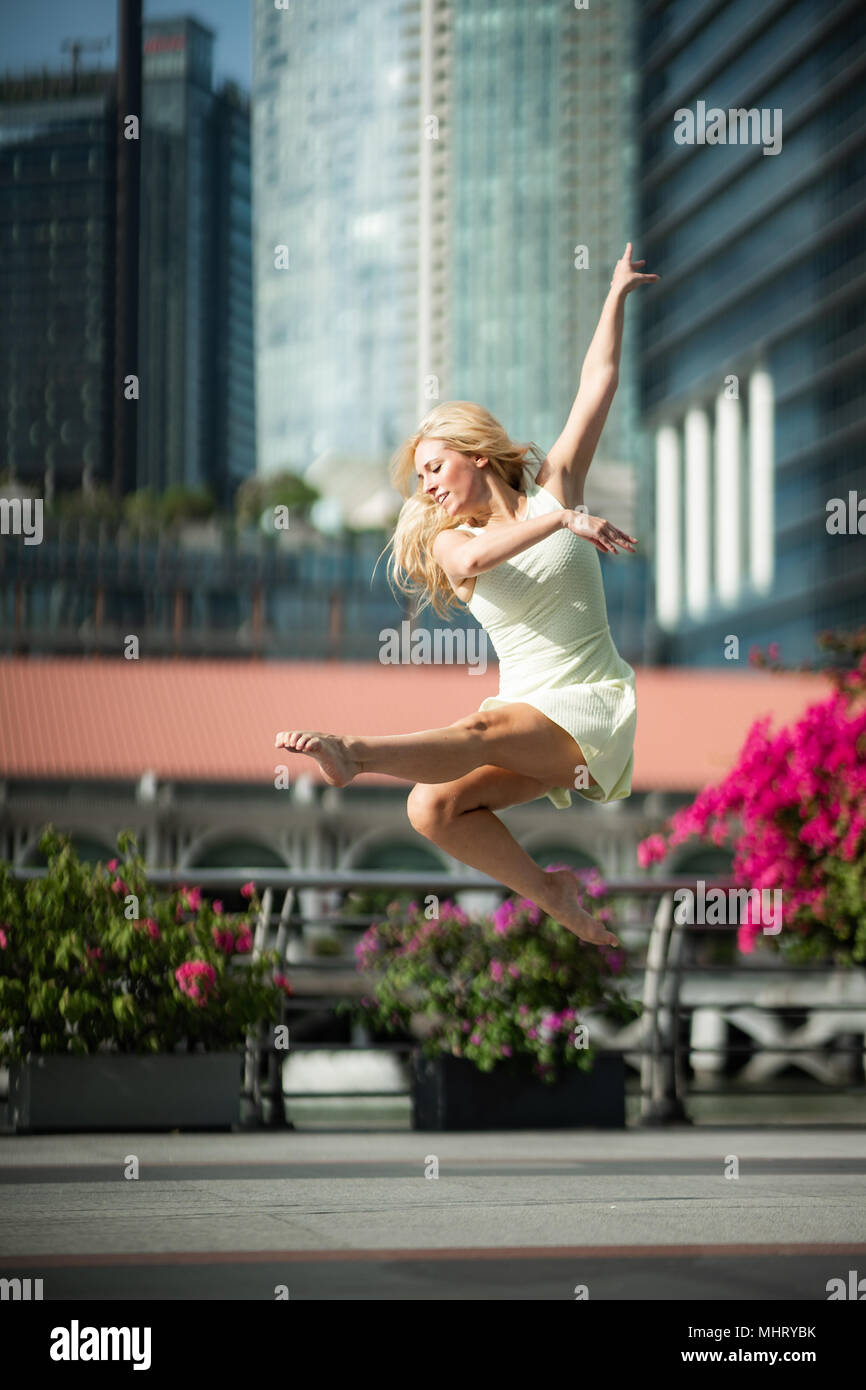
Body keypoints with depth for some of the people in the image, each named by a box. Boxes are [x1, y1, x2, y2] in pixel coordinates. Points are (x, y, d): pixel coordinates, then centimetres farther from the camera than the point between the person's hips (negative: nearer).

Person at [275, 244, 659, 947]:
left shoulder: (553, 487, 7)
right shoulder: (448, 542, 9)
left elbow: (599, 381, 7)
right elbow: (476, 558, -18)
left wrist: (618, 293, 6)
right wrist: (563, 521, -28)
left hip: (597, 706, -4)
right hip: (526, 719, 4)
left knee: (485, 730, -35)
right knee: (433, 808, -20)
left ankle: (352, 754, -61)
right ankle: (550, 894, -7)